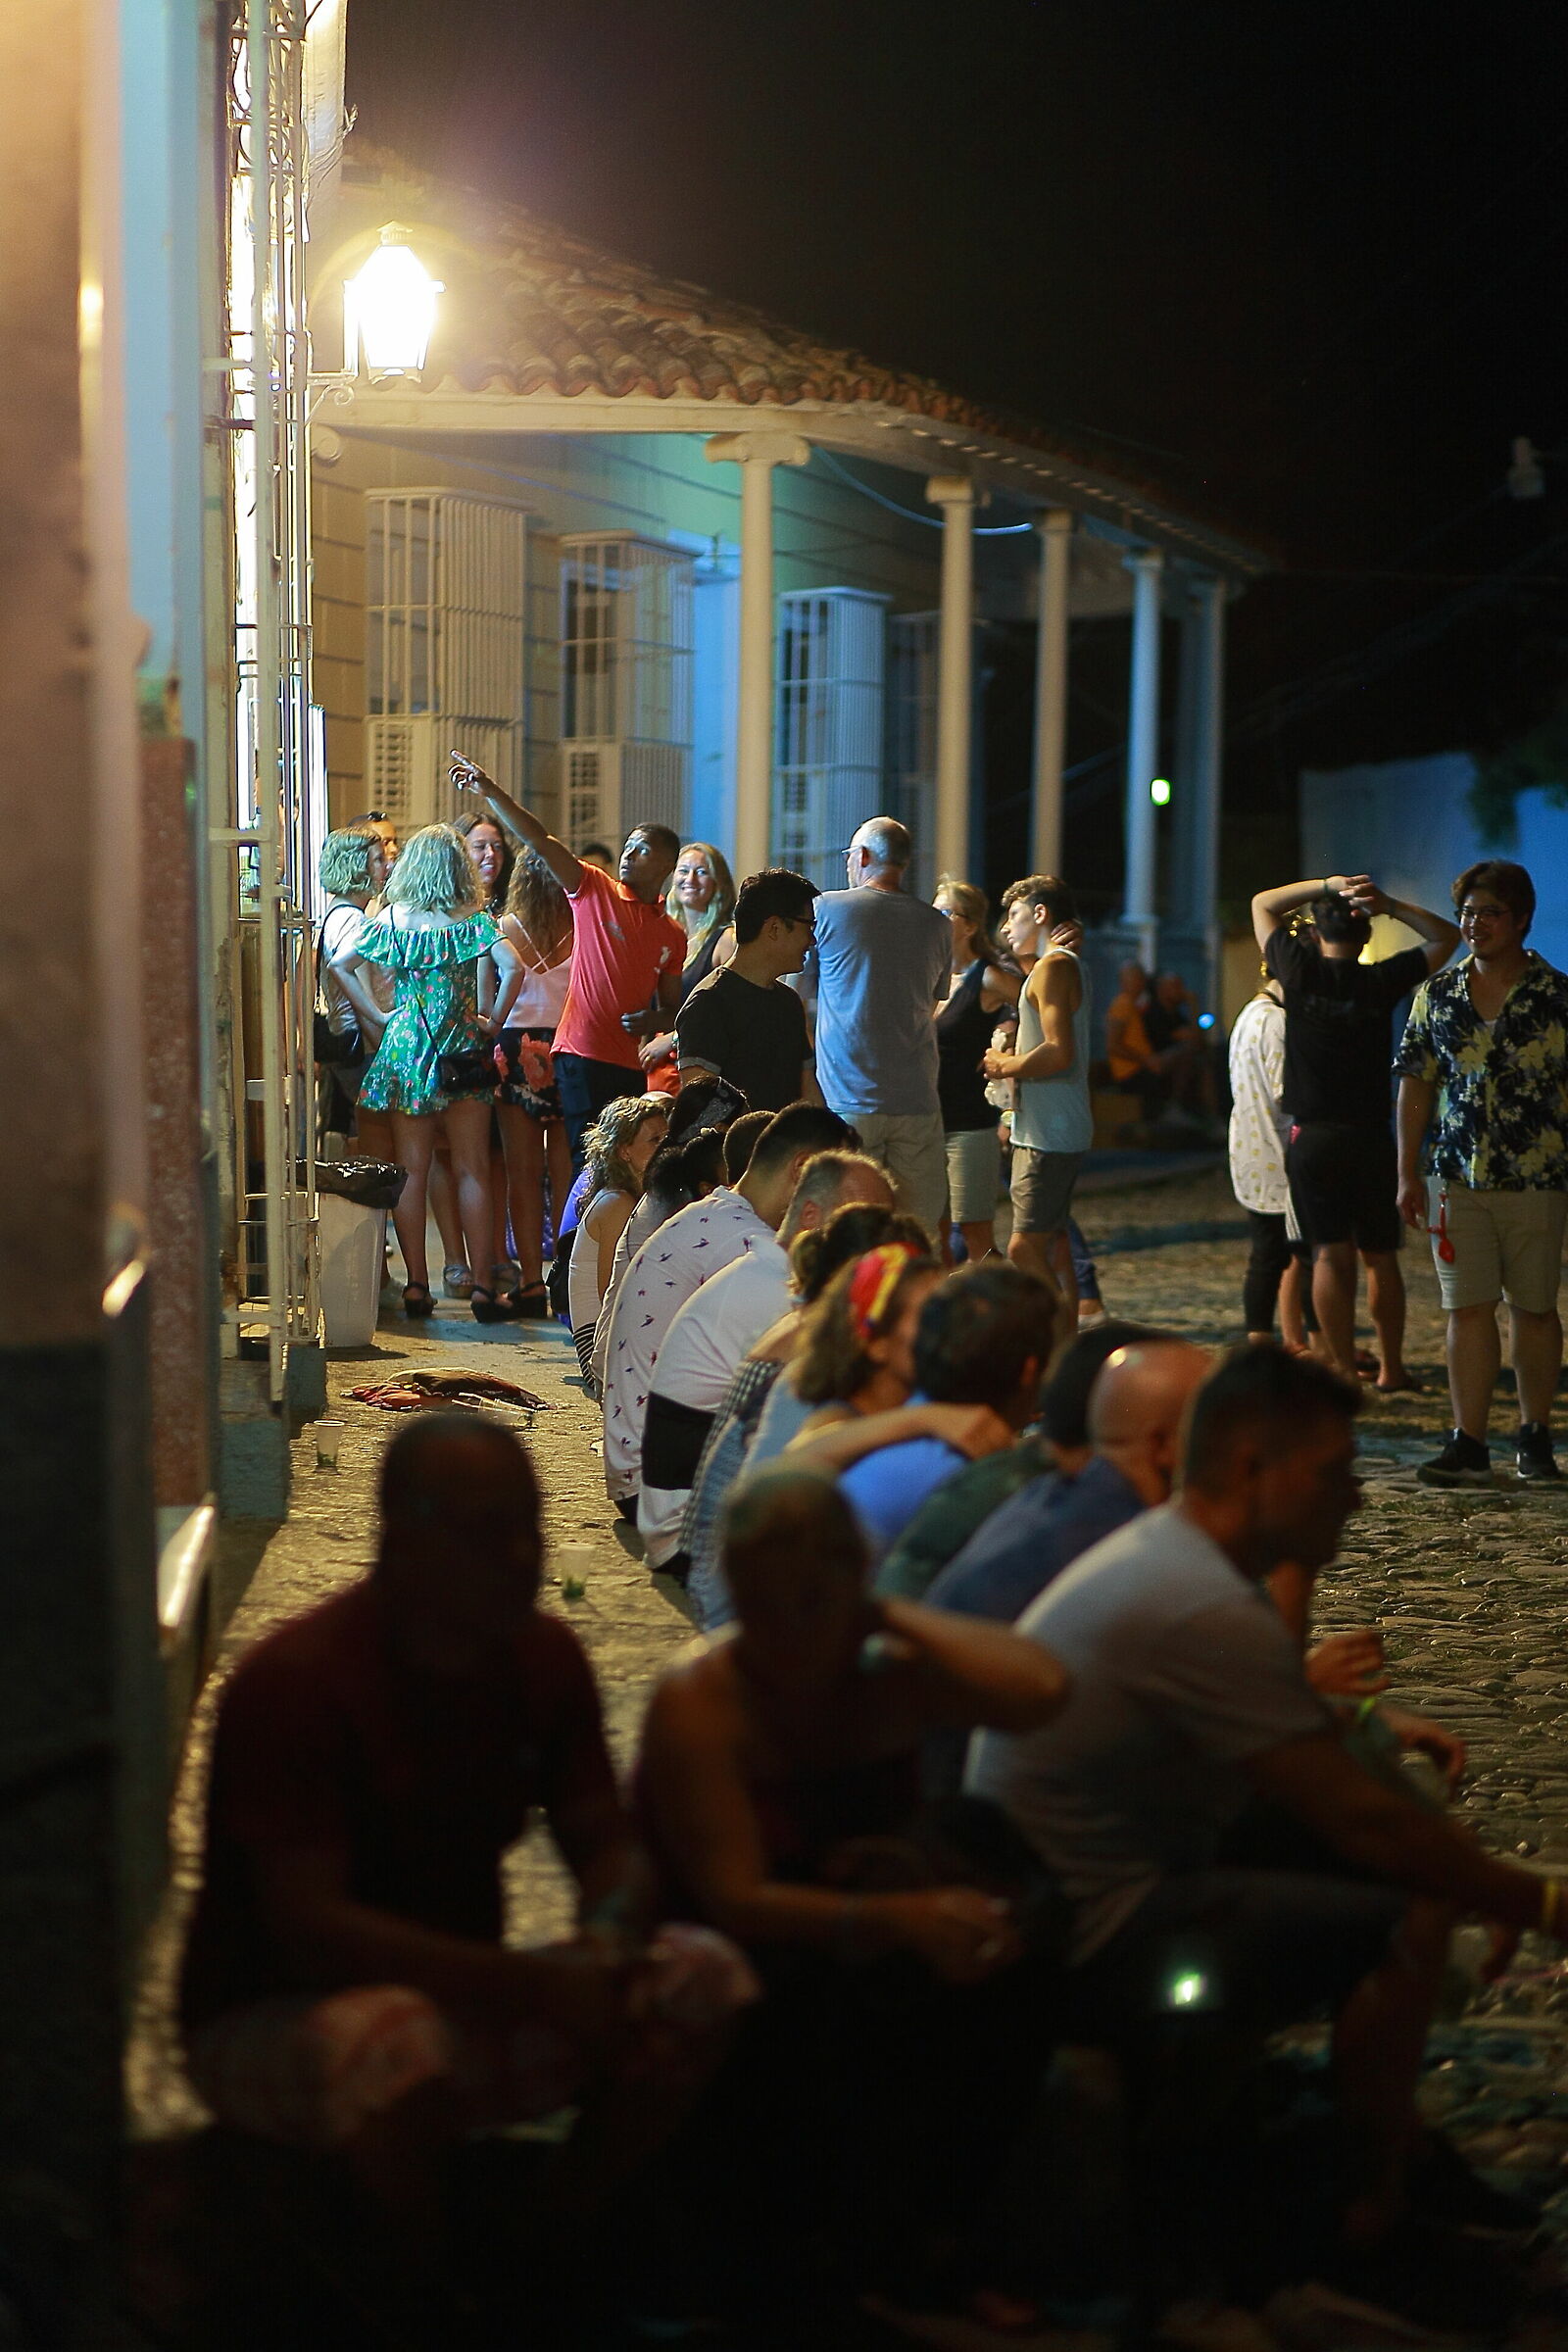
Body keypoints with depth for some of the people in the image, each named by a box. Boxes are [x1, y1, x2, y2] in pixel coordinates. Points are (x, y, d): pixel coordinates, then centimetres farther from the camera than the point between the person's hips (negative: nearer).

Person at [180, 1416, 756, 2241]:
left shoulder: (544, 1655, 0)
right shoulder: (294, 1679, -21)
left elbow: (610, 1848, 4)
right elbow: (304, 1926, -28)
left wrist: (610, 1936, -23)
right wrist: (536, 1985, -35)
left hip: (461, 1994, 6)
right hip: (271, 2018, -6)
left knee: (703, 1976, -15)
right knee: (392, 2038, -41)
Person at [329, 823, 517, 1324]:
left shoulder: (391, 919, 4)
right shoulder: (475, 921, -3)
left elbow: (339, 964, 3)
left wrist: (375, 1015, 5)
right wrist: (489, 1019, -4)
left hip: (404, 1049, 2)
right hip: (462, 1049, -2)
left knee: (411, 1171, 6)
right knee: (472, 1171, 2)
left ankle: (416, 1287, 5)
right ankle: (481, 1288, -1)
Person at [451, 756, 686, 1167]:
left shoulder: (672, 936, 14)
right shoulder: (595, 891, 3)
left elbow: (671, 1005, 21)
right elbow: (541, 842, -8)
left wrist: (653, 1020, -4)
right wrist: (490, 791, -18)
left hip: (629, 1063, 5)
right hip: (583, 1053, -5)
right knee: (590, 1162, -10)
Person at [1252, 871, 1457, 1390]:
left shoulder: (1301, 972, -4)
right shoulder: (1381, 981, -4)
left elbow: (1262, 905, 12)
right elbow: (1446, 937, 9)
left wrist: (1327, 885, 3)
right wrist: (1391, 905, -3)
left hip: (1312, 1137, -1)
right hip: (1371, 1137, 1)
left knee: (1330, 1254, -1)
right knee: (1381, 1256, 12)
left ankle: (1344, 1371, -6)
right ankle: (1391, 1367, 21)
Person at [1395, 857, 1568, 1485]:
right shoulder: (1437, 996, 7)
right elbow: (1416, 1086, 9)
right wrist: (1408, 1173, 4)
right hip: (1457, 1178, 2)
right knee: (1467, 1309, -2)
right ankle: (1468, 1445, -1)